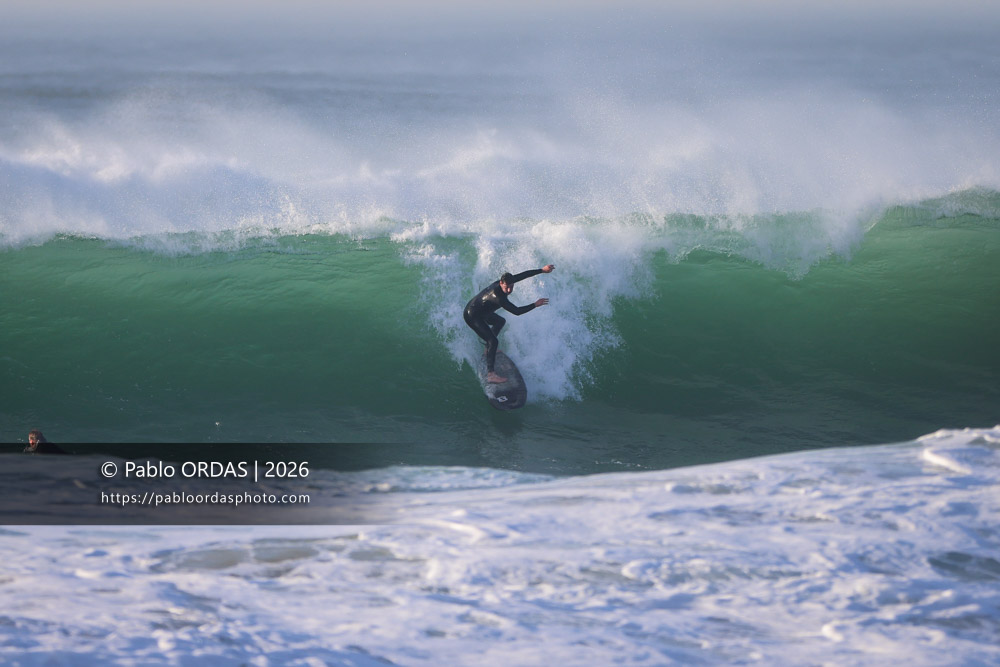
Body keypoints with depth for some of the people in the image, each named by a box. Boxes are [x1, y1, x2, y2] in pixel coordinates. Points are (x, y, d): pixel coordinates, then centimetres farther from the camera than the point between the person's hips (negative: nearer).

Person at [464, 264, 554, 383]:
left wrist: (542, 270, -2)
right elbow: (516, 311, -32)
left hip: (482, 312, 10)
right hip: (473, 316, -10)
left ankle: (489, 349, 44)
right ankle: (490, 374, -26)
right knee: (493, 341, -21)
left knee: (500, 322, 33)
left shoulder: (506, 282, -11)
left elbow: (523, 275, -3)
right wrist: (535, 305, -27)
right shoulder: (498, 297, -35)